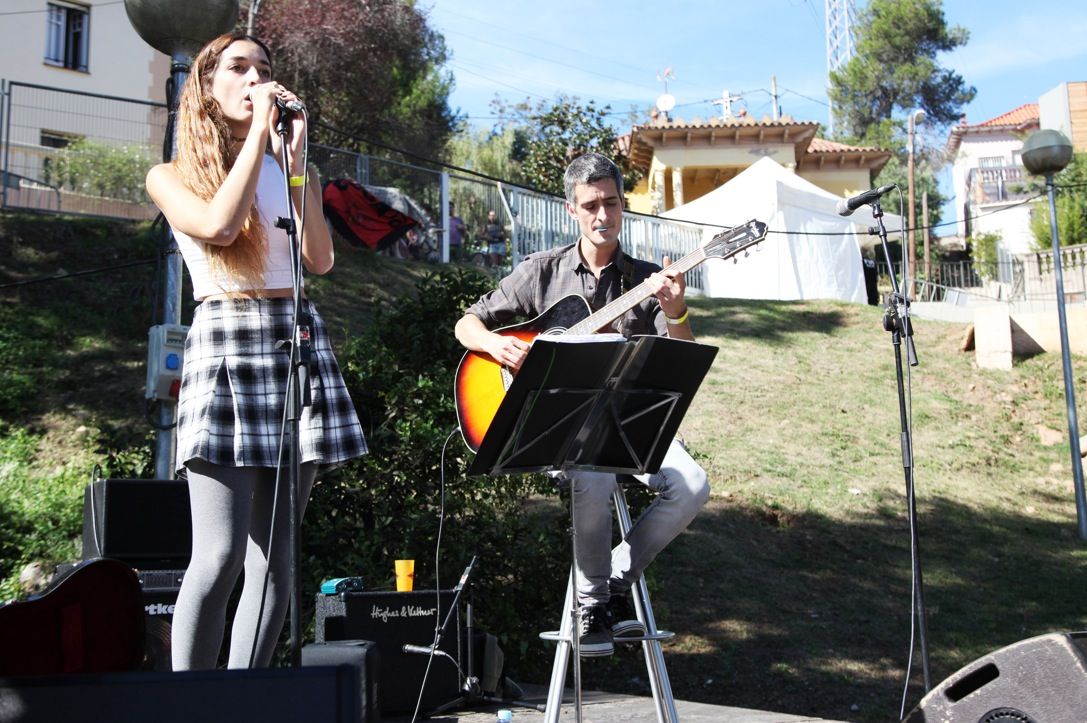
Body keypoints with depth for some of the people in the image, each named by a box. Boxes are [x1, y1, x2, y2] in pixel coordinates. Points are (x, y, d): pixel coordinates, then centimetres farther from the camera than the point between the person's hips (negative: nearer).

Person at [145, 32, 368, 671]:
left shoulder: (291, 172, 18)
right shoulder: (172, 177, 10)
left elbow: (321, 260, 0)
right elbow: (219, 225, -13)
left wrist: (294, 154, 0)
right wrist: (259, 134, -5)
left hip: (298, 340, 4)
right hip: (223, 343, -3)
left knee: (274, 553, 1)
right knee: (221, 555, -14)